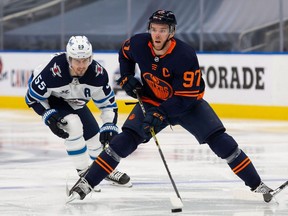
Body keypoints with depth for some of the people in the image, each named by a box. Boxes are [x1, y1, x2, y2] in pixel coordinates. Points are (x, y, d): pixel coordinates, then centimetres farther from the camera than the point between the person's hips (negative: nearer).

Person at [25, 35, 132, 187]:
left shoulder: (98, 73, -28)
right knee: (73, 124, -29)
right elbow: (33, 97, -25)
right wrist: (49, 116, -32)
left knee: (94, 135, 8)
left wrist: (109, 127, -26)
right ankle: (84, 172, -16)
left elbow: (108, 103, -16)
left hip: (74, 101, 5)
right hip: (49, 99, -5)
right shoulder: (53, 71, -40)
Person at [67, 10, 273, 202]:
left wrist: (160, 114, -36)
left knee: (219, 140, -15)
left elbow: (187, 96, -29)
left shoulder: (185, 55, -31)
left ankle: (256, 184, -5)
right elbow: (125, 53, 9)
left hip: (188, 102, -2)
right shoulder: (138, 44, -19)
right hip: (151, 101, 2)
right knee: (125, 140, -15)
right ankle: (86, 183, -11)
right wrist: (127, 78, -2)